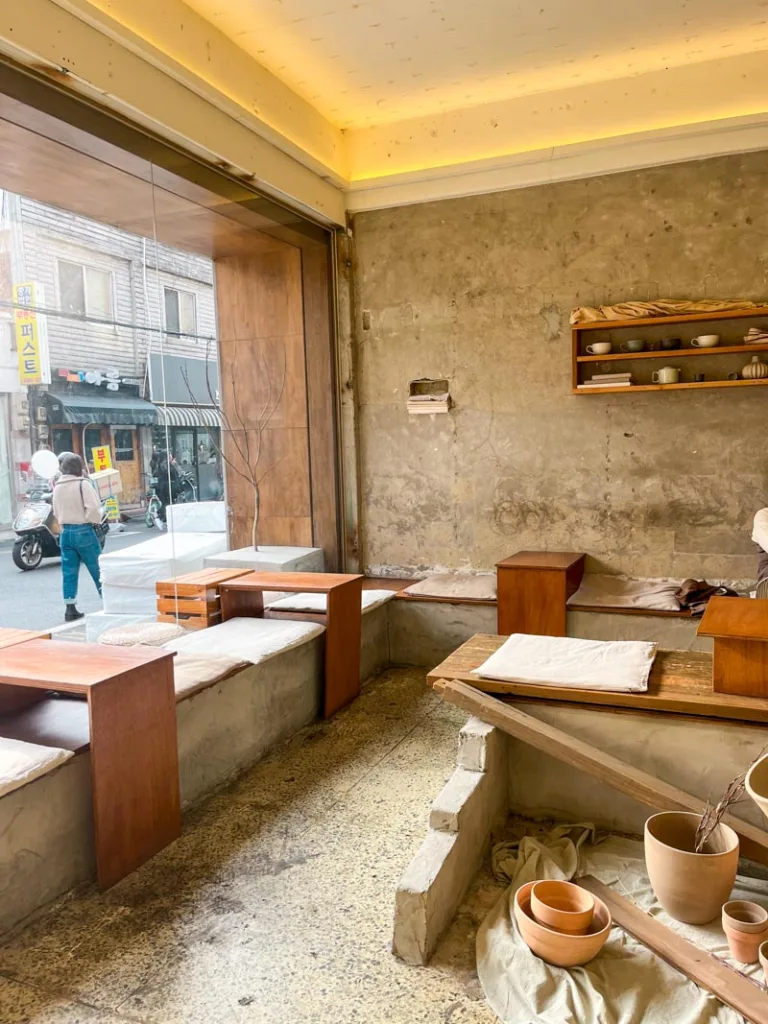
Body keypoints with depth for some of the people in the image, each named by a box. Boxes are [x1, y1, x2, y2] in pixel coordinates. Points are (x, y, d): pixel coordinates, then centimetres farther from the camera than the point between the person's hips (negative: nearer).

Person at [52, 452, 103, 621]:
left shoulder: (57, 487, 9)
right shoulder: (82, 484, -12)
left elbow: (56, 511, 16)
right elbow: (93, 507, -19)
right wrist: (96, 521, -4)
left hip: (65, 532, 6)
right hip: (83, 531, -6)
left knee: (69, 571, 7)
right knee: (98, 568, 5)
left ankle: (70, 608, 7)